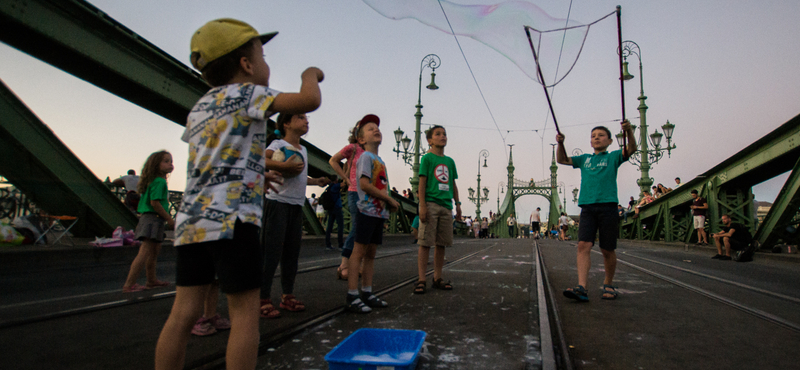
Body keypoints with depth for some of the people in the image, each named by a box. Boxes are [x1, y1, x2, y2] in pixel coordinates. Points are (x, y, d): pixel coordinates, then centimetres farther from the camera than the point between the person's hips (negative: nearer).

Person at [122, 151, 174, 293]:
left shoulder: (159, 181, 17)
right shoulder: (159, 181, -13)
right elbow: (155, 202, -21)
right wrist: (169, 219, -15)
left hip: (148, 218, 11)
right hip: (153, 218, -11)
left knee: (155, 249, 19)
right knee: (145, 252, -11)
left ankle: (151, 281, 32)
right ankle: (129, 284, -9)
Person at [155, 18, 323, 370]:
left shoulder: (199, 108, 22)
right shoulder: (248, 94, -2)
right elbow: (310, 101, -11)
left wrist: (255, 176, 33)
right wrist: (310, 75, 9)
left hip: (189, 219, 8)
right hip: (231, 218, -8)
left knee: (183, 313, 10)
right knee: (245, 314, 1)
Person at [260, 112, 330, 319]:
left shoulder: (303, 150, 19)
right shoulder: (278, 144, -6)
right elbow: (260, 160, -24)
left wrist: (317, 181, 21)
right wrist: (284, 166, -32)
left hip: (297, 205, 8)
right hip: (278, 202, -8)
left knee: (292, 252, 12)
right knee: (271, 251, -7)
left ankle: (287, 295, 23)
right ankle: (263, 299, 1)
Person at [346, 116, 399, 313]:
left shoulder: (380, 161, 20)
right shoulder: (366, 157, -6)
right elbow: (364, 184, -16)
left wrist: (390, 202, 2)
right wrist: (390, 199, -12)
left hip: (380, 212, 9)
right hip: (368, 211, -8)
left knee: (371, 253, 11)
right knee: (359, 252, -6)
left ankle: (367, 293, 19)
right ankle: (352, 296, -2)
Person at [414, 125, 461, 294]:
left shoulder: (450, 161, 16)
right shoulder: (427, 158, 0)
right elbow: (422, 183, -5)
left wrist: (457, 204, 15)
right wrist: (422, 205, -13)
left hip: (446, 206, 6)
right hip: (430, 204, -6)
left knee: (441, 244, 8)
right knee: (425, 243, -6)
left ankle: (437, 278, 18)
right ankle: (421, 280, -1)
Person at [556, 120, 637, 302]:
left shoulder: (613, 157, 10)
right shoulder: (585, 159, 19)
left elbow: (631, 149, -6)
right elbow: (562, 160, 14)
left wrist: (629, 130, -23)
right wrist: (560, 144, -3)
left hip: (608, 206, -2)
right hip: (587, 208, 2)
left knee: (607, 250, 5)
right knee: (583, 245, -12)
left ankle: (608, 284, 26)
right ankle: (581, 288, -17)